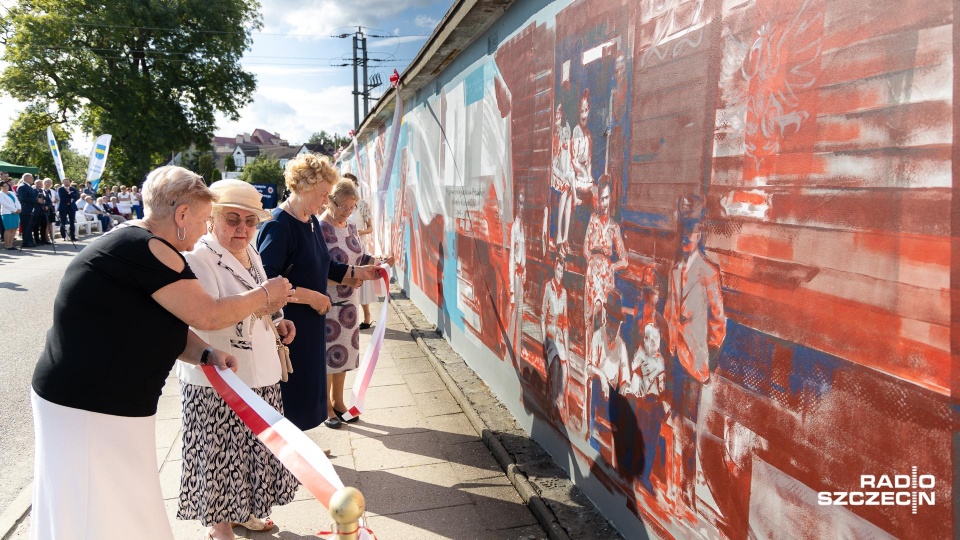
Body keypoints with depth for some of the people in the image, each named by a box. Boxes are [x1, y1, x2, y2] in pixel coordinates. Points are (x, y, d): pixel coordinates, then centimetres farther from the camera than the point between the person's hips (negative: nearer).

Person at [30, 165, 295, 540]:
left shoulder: (134, 247, 11)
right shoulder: (145, 249, -21)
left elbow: (160, 325, 13)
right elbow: (206, 315, -21)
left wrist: (206, 354, -3)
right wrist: (265, 294, -6)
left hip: (106, 401, 10)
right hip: (89, 408, -10)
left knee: (128, 509, 19)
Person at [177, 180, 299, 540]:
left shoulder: (251, 254, 10)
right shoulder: (198, 257, -15)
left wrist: (276, 320, 6)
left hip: (259, 374, 8)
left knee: (253, 448, 17)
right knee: (218, 452, 4)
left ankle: (243, 509, 36)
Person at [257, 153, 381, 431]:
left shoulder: (312, 222, 9)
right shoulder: (277, 226, -20)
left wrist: (359, 272, 12)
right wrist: (312, 297, -21)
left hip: (309, 325, 9)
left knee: (304, 390, 17)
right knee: (286, 396, 2)